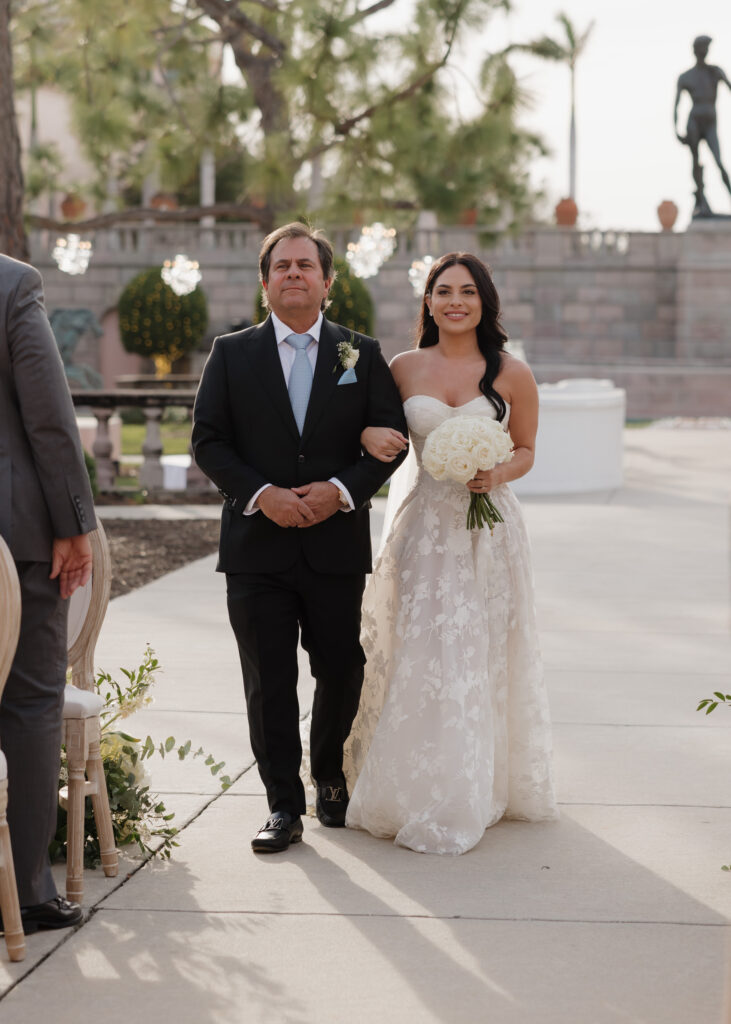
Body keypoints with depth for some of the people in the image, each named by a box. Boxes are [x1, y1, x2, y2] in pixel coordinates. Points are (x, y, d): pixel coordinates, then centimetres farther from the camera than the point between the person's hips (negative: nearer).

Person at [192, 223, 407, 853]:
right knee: (269, 683, 1)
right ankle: (284, 806, 9)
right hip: (257, 546, -1)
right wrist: (261, 493, -13)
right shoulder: (231, 354, 5)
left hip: (336, 544, 1)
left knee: (341, 672, 11)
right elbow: (208, 440, 1)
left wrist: (341, 490, -13)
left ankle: (331, 778, 35)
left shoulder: (362, 355, 6)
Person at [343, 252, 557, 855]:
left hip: (489, 525, -1)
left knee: (481, 656, 3)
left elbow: (526, 449, 9)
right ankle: (423, 796, 10)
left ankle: (481, 792, 17)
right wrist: (368, 436, -8)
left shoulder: (512, 375, 0)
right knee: (420, 655, -2)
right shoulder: (404, 369, 4)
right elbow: (375, 426, 15)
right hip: (426, 525, 1)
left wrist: (498, 475, -11)